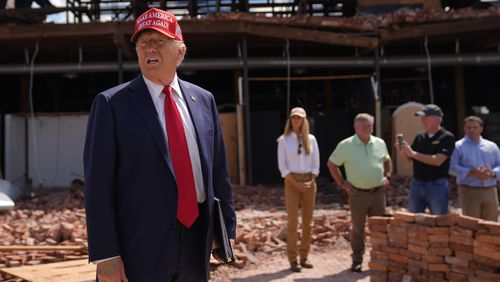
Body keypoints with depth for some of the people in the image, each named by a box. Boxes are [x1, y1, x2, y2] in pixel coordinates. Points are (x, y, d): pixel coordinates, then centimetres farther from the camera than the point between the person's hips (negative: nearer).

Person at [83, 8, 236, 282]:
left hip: (196, 244, 4)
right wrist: (105, 255, -13)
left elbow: (218, 170, 12)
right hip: (138, 248, -4)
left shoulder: (203, 100, 9)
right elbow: (98, 184, -9)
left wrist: (228, 228, 10)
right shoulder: (111, 103, -5)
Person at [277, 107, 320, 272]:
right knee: (292, 221, -8)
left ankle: (304, 257, 12)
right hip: (291, 182, -3)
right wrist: (297, 184, -12)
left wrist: (310, 182, -6)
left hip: (309, 182, 3)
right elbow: (282, 166, -3)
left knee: (308, 221, 4)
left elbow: (316, 163, 9)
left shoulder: (311, 139, 8)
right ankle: (293, 260, -4)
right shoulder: (284, 140, 1)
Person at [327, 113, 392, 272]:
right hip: (358, 193, -3)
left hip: (378, 192, 3)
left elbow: (387, 160, 24)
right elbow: (331, 163, 3)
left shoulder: (380, 143, 7)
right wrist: (342, 183, -2)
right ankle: (357, 260, 14)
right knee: (358, 229, 4)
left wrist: (387, 176, 10)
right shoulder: (346, 145, -4)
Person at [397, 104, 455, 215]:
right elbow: (410, 158, 13)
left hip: (437, 185, -6)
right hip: (417, 184, 6)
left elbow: (438, 160, -19)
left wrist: (413, 153, -19)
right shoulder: (420, 138, 10)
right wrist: (403, 151, -9)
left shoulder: (447, 137, -8)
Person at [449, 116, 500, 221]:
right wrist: (472, 173, -20)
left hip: (490, 191, 4)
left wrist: (492, 173, -11)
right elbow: (452, 167, -8)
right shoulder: (458, 146, 3)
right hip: (469, 191, -4)